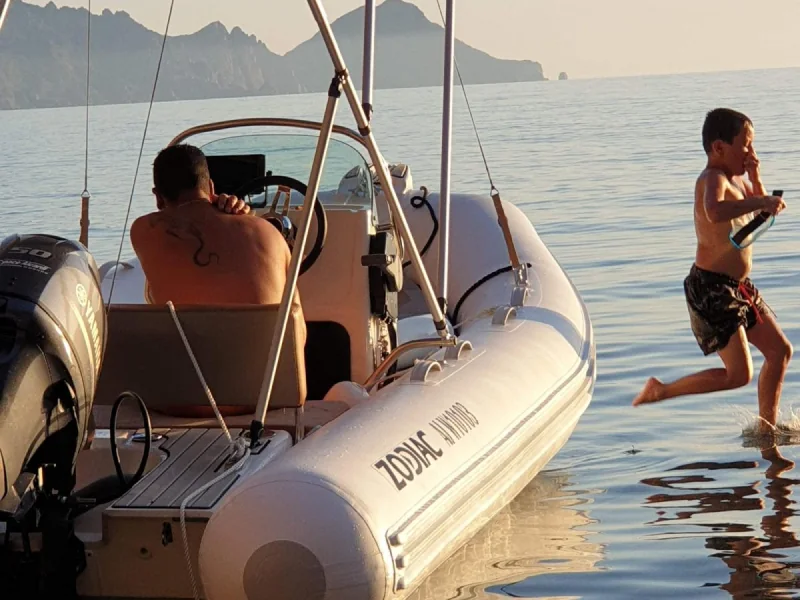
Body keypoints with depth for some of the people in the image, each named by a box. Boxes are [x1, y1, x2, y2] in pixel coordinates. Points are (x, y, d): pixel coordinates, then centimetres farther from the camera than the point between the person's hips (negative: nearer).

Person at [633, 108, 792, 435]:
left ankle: (765, 430, 24)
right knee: (738, 374, -9)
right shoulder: (713, 179, -20)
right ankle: (661, 390, 6)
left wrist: (756, 179, 5)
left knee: (780, 350, 13)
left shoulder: (737, 178, 11)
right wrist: (760, 201, -36)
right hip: (711, 288, -10)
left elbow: (761, 216, 21)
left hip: (738, 286, 10)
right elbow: (716, 213, -42)